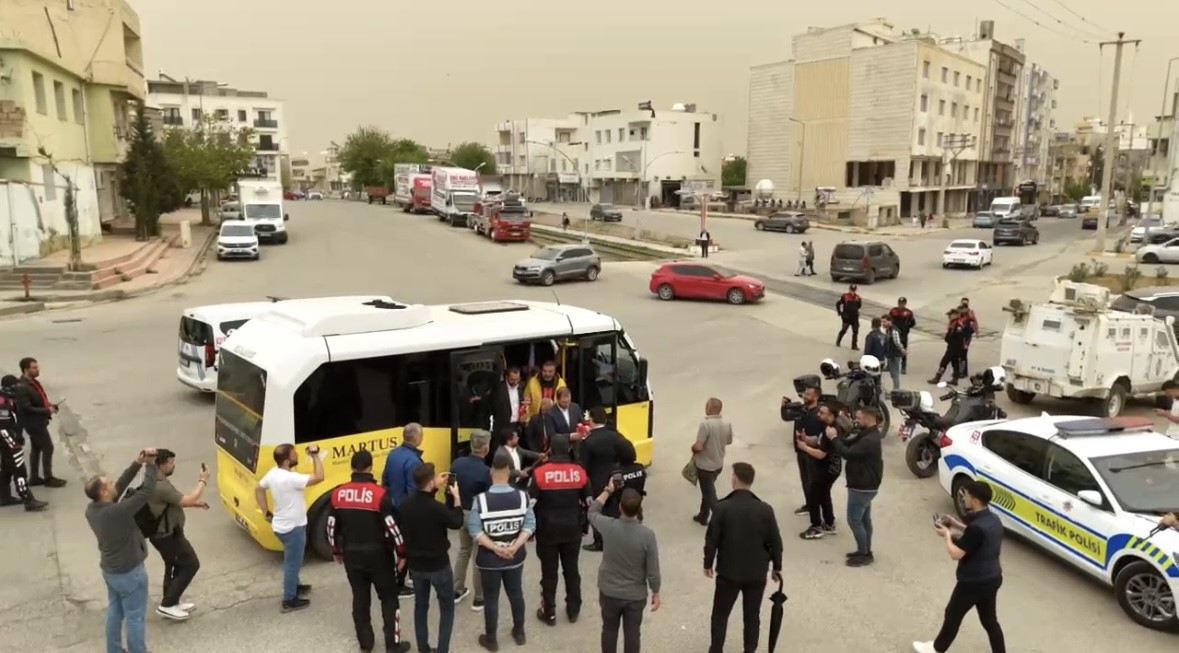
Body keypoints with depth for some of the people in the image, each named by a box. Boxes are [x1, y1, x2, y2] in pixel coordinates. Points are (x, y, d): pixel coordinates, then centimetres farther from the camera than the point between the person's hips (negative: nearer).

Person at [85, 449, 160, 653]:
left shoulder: (91, 510, -8)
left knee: (114, 610, 23)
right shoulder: (117, 512, -33)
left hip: (110, 569, 8)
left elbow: (120, 487, -1)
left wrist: (137, 464, -9)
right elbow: (147, 490, -26)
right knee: (135, 616, 8)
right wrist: (150, 465, -14)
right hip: (129, 572, -8)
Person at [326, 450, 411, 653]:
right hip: (379, 555, -4)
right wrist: (402, 552, -3)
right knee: (389, 599, 10)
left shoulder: (337, 493, -5)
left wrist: (336, 551, 19)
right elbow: (393, 527, -16)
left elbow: (332, 527, 4)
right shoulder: (380, 494, -18)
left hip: (351, 554, 4)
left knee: (360, 598, 18)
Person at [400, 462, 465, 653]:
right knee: (447, 608, 13)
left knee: (421, 606, 21)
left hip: (415, 564, 5)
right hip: (438, 565, -5)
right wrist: (456, 497, -3)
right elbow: (456, 522, -9)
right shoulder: (438, 508, -29)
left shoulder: (406, 504, -11)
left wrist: (436, 487, 9)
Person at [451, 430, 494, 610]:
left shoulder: (457, 464, -6)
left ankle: (457, 590, 32)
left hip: (460, 513, 6)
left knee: (463, 550, 24)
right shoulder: (485, 471, -25)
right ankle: (479, 598, 18)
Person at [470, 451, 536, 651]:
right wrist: (515, 546, -16)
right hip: (515, 557, 2)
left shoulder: (481, 499, -18)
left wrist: (494, 548, -18)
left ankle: (491, 640, 27)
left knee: (491, 599, 14)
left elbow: (474, 530, -19)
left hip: (489, 559, -2)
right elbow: (530, 525, -13)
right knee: (516, 594, 21)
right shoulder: (522, 496, -11)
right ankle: (519, 633, 37)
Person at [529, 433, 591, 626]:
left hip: (547, 529, -2)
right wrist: (584, 525, 13)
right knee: (571, 570, 17)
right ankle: (573, 610, 27)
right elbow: (588, 501, 0)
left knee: (549, 572, 10)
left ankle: (549, 613, 20)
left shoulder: (540, 472, -16)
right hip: (572, 529, 2)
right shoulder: (579, 472, -8)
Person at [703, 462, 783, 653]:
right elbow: (775, 542, -3)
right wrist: (777, 567, 12)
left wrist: (708, 563, 5)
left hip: (729, 571, -1)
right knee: (752, 615, 17)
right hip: (757, 573, 2)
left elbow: (712, 539, -11)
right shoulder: (765, 510, -12)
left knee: (720, 614, 16)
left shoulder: (722, 507, -17)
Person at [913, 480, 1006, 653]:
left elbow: (956, 554, -25)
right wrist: (958, 526, 12)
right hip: (992, 580, 8)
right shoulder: (993, 520, -2)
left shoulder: (977, 527, -30)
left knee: (953, 614, 13)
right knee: (989, 620, 20)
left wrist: (947, 535, -9)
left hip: (973, 583, -7)